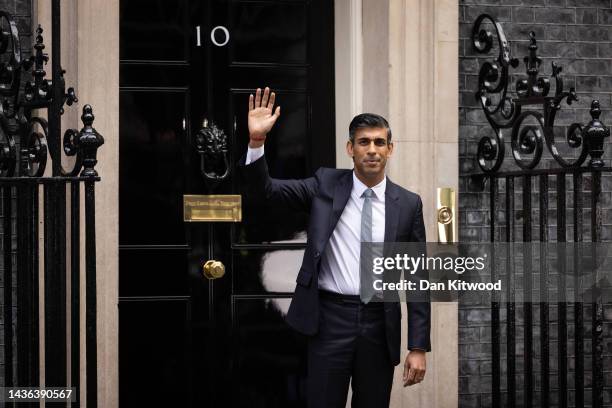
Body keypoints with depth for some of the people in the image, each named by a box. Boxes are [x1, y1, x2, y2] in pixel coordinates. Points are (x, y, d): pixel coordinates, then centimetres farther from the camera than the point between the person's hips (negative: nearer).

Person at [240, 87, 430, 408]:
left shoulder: (408, 204, 3)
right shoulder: (325, 185, 2)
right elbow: (265, 189, -3)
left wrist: (418, 347, -1)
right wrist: (257, 139, -21)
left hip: (379, 324, 1)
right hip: (330, 319, -1)